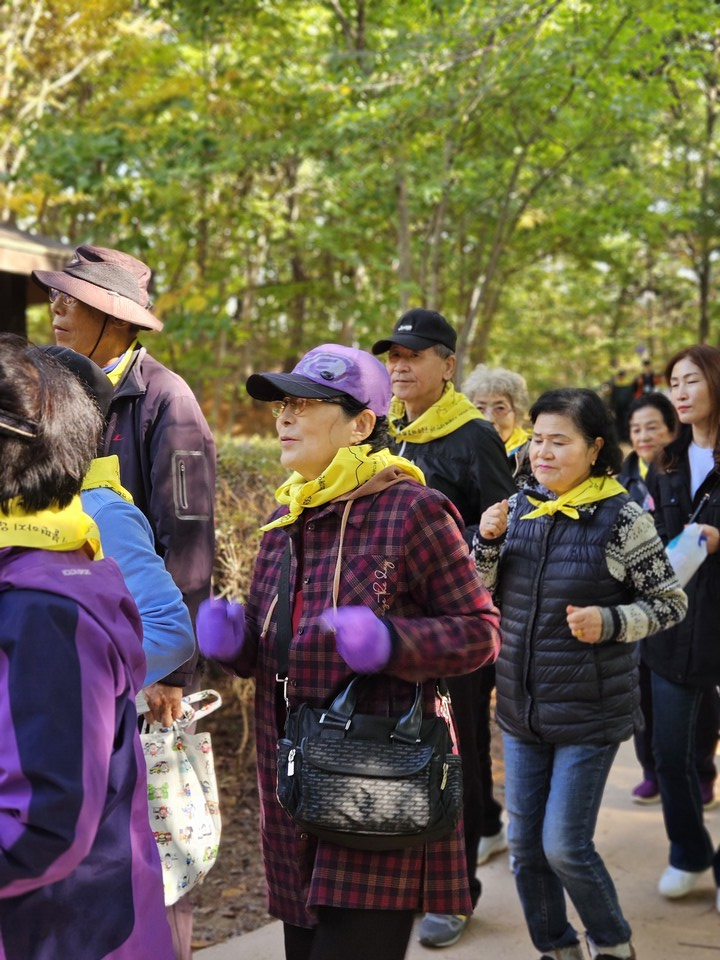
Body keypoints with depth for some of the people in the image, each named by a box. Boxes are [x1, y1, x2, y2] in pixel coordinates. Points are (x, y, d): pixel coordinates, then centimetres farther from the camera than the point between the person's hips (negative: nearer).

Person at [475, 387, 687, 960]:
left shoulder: (621, 520, -12)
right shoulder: (518, 508, 2)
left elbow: (671, 603, -5)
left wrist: (609, 622, -22)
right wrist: (487, 542, -10)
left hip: (589, 714, -5)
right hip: (521, 709, 5)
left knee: (565, 848, -3)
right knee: (525, 846, 11)